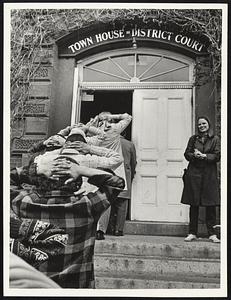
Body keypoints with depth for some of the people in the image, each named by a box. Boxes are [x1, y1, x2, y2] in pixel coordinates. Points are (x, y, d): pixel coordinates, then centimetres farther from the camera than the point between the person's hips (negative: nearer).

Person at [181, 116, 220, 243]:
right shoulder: (193, 138, 11)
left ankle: (212, 233, 9)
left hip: (209, 175, -1)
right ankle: (192, 233, 12)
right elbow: (187, 154, 9)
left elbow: (217, 156, -2)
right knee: (193, 204, 4)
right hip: (194, 174, 2)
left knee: (210, 205, 0)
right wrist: (194, 155, -12)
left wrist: (204, 156, -15)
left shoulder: (215, 139, 5)